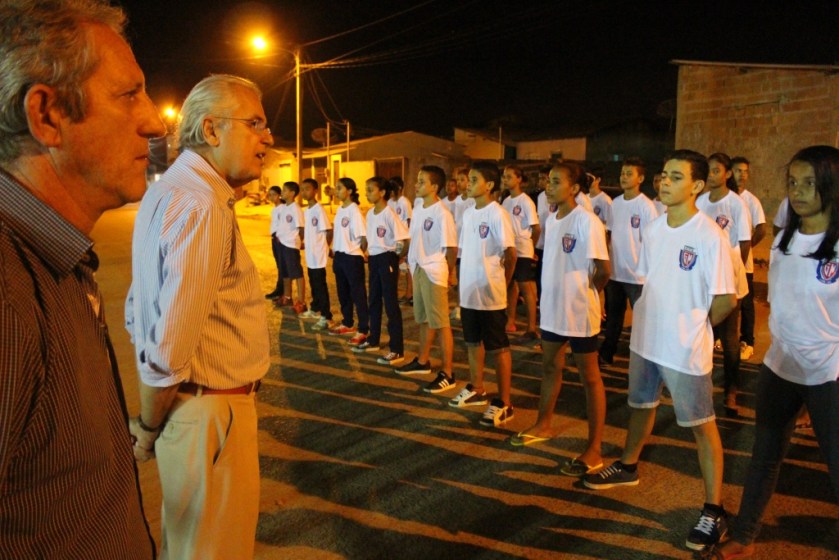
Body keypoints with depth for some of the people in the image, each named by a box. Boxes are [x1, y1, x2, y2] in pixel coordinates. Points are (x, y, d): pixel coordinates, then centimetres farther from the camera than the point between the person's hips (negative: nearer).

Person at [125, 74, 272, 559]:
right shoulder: (204, 207, -22)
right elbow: (169, 343, -26)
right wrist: (150, 426, -9)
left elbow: (139, 314, 14)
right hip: (209, 407, -9)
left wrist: (151, 419, 16)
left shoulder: (168, 192, 10)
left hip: (188, 403, 9)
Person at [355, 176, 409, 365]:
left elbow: (405, 238, -20)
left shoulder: (389, 214, -17)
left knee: (390, 303, -6)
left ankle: (397, 350, 0)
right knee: (374, 301, 17)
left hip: (387, 259, -8)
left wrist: (398, 256, -10)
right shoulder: (370, 213, 8)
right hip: (374, 259, 8)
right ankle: (373, 341, 32)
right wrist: (369, 253, 11)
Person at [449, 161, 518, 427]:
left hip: (491, 294, -7)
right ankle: (476, 390, 36)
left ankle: (504, 403, 12)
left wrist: (500, 282, -4)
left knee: (498, 348, 2)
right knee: (473, 342, 19)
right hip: (468, 291, 8)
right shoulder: (468, 213, 9)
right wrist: (464, 279, 9)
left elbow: (510, 252, -14)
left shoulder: (497, 214, -14)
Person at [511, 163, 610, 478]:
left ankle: (594, 451, 13)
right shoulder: (550, 220, 8)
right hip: (552, 307, 8)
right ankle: (543, 426, 40)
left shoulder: (587, 221, -17)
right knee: (550, 366, 21)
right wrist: (554, 292, 7)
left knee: (589, 377, 3)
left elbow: (603, 269, -18)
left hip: (579, 312, -8)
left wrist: (585, 292, -3)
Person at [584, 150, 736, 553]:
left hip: (686, 350, -7)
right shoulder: (653, 229, 2)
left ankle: (713, 510, 19)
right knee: (641, 405, 24)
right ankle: (627, 467, 46)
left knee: (701, 426, 6)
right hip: (645, 339, 7)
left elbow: (727, 298, -16)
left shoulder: (710, 235, -18)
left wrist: (694, 326, -3)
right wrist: (650, 319, 8)